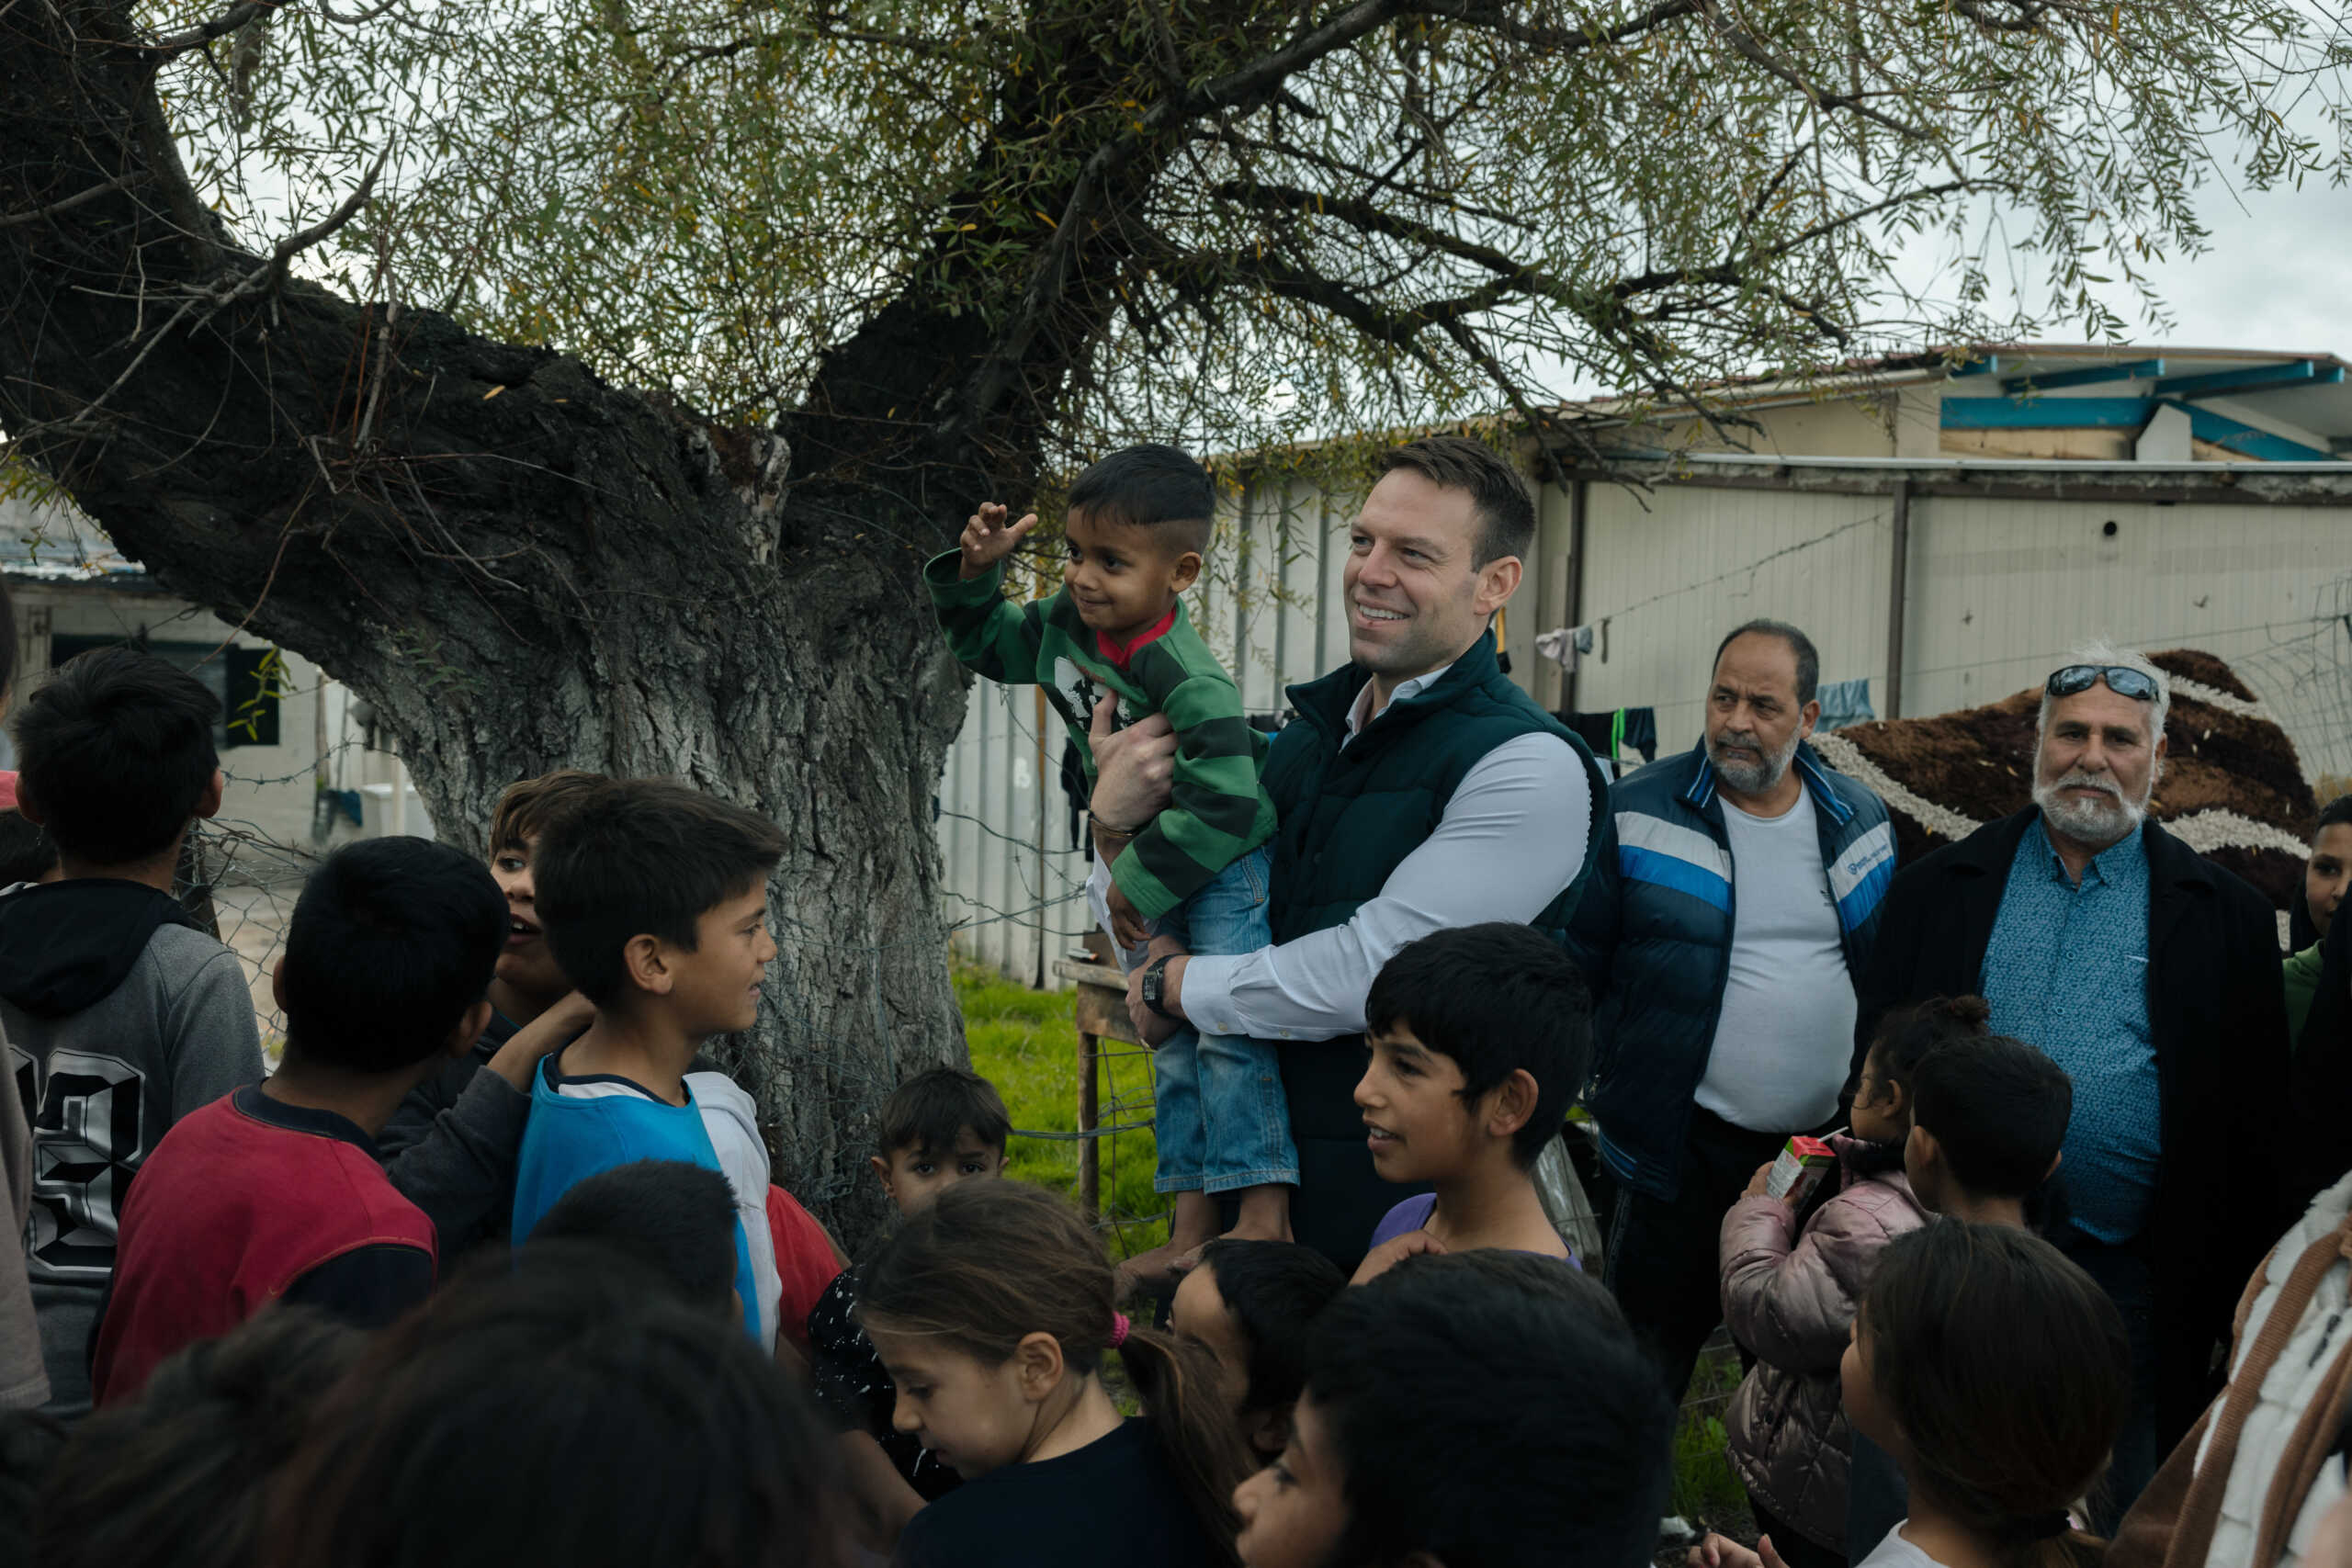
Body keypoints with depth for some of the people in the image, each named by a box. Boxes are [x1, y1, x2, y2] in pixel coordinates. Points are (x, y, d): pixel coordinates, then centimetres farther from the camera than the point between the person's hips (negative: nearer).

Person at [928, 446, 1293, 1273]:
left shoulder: (1189, 683, -31)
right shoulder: (1063, 623, -6)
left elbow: (1222, 804, -33)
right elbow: (987, 643, 14)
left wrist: (1140, 882, -23)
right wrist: (976, 573, -6)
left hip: (1227, 864, -9)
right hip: (1153, 870, 9)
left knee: (1228, 1027, -18)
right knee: (1171, 1041, 9)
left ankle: (1263, 1215, -15)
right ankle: (1193, 1228, 14)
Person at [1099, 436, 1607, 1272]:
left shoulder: (1530, 767, -16)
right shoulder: (1305, 738, 8)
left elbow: (1369, 972, -23)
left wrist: (1178, 985, -9)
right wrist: (1117, 825, -7)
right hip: (1263, 1170, 6)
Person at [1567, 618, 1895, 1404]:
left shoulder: (1860, 820, 5)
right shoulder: (1639, 811, -6)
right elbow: (1575, 966, -2)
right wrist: (1602, 1086, -6)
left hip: (1831, 1145, 4)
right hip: (1684, 1150, -3)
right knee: (1650, 1372, 5)